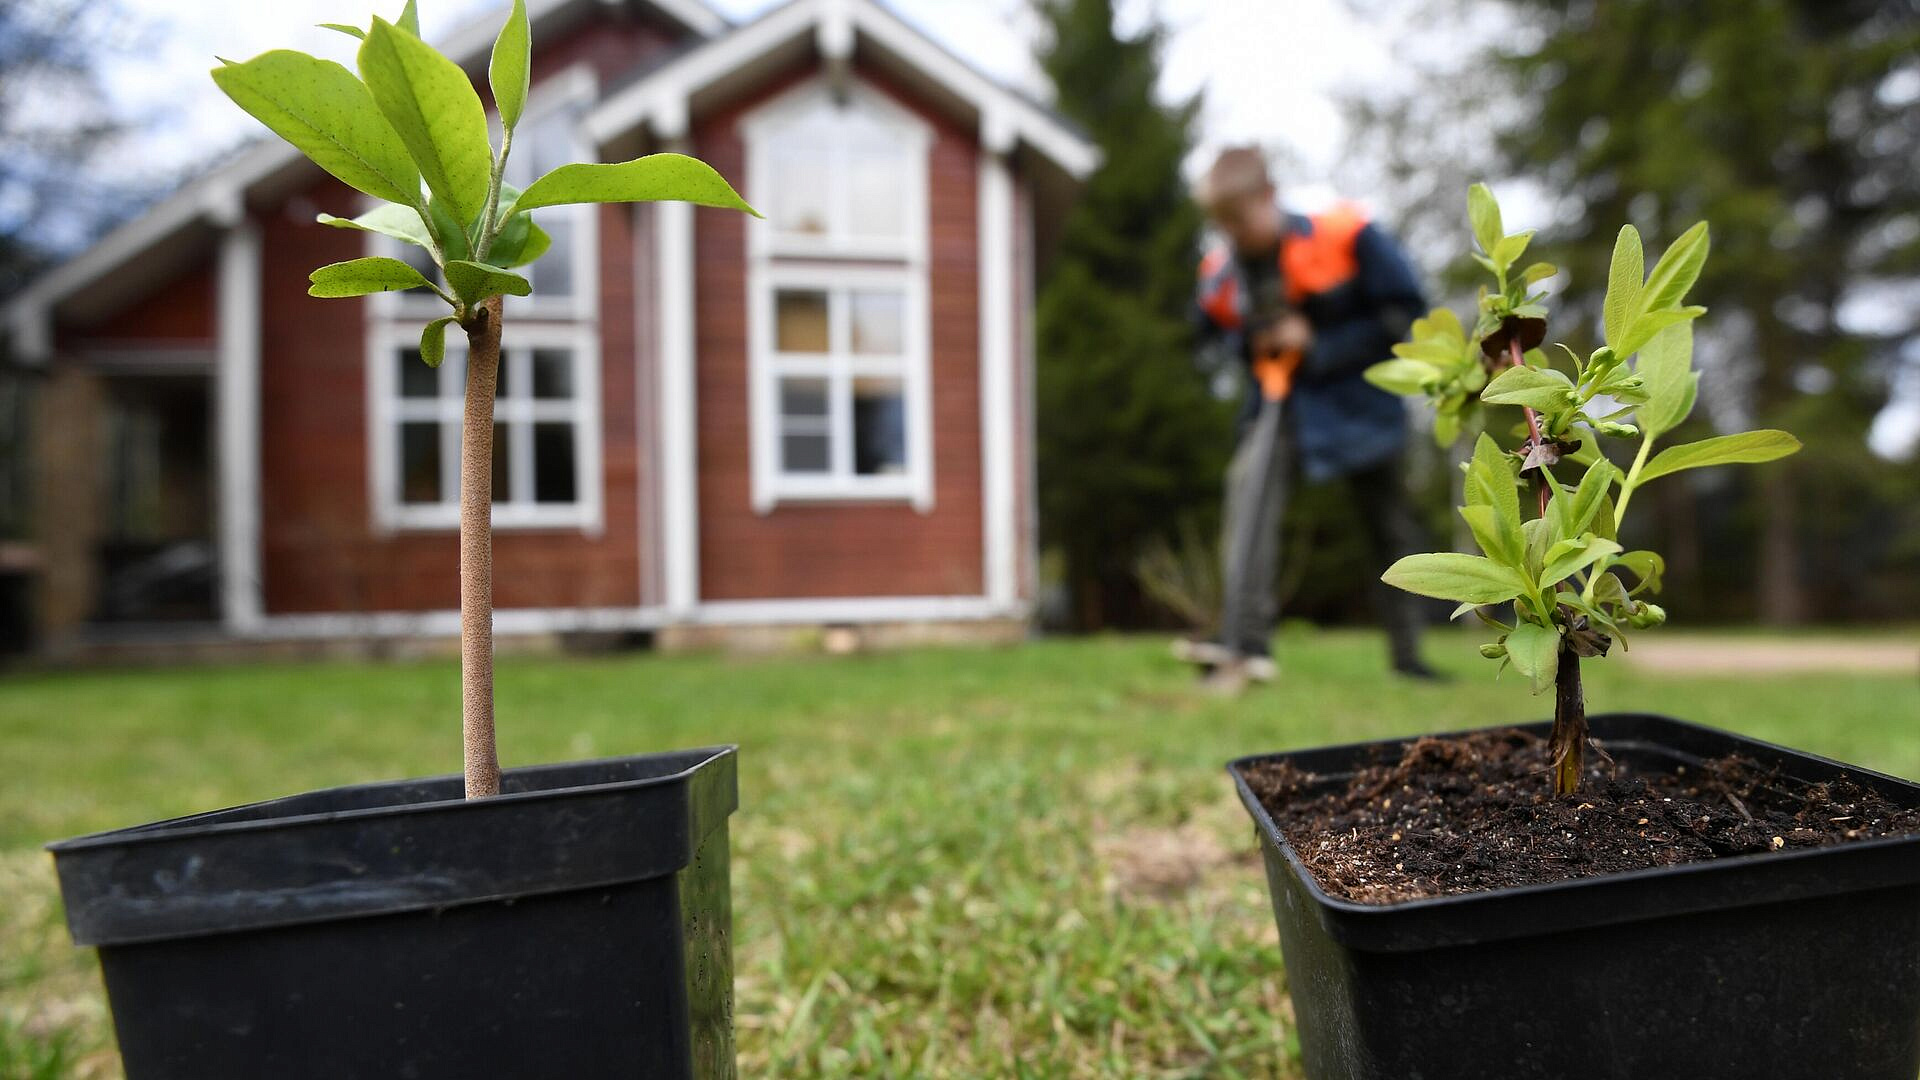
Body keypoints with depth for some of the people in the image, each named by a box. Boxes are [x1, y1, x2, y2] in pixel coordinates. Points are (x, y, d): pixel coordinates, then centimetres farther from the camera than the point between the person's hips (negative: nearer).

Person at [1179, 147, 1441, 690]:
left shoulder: (1346, 236, -16)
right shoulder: (1221, 270, -4)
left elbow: (1404, 310, -13)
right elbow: (1213, 333, 15)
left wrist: (1319, 346, -18)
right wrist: (1249, 343, -8)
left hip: (1354, 396, -1)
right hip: (1278, 401, 2)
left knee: (1389, 522, 9)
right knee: (1250, 486, -27)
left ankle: (1407, 652, 25)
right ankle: (1246, 641, -33)